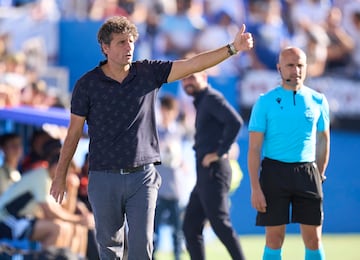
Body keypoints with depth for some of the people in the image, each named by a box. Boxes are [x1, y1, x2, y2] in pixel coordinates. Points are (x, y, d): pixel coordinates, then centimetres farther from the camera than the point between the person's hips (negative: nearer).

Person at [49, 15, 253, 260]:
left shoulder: (149, 72, 2)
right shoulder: (87, 84, -2)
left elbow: (192, 64, -5)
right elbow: (74, 132, 3)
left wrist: (232, 48, -16)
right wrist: (60, 175, 3)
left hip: (143, 177, 1)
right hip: (104, 178, -1)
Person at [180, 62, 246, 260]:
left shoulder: (211, 98, -9)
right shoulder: (201, 102, 20)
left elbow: (235, 122, -24)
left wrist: (220, 152, -20)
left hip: (213, 171, -10)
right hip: (205, 175, 10)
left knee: (220, 224, -11)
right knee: (190, 227, 8)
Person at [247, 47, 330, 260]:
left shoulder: (318, 100, 6)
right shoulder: (266, 102, -1)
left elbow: (323, 140, 16)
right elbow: (254, 148, -3)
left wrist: (320, 175, 12)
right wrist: (255, 188, -10)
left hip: (307, 171, 2)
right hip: (274, 171, -2)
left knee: (313, 238, 1)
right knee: (274, 239, 0)